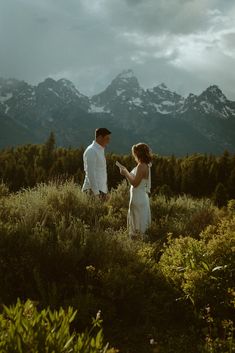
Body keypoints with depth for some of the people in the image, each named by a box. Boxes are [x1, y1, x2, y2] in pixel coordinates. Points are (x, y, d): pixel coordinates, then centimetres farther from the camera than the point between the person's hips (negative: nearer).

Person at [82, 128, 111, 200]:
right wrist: (96, 193, -20)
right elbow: (90, 173, -19)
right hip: (93, 191, -9)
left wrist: (104, 191, 14)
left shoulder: (101, 150, 15)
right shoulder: (91, 151, -13)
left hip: (100, 190, 9)